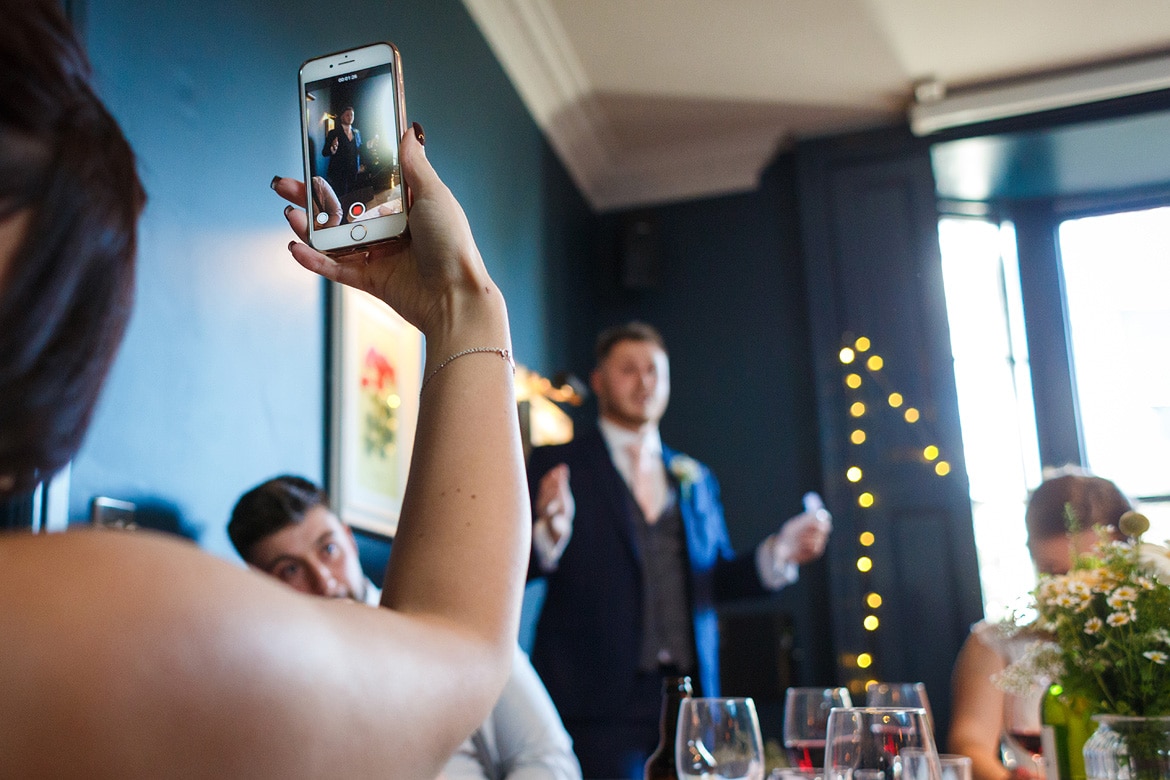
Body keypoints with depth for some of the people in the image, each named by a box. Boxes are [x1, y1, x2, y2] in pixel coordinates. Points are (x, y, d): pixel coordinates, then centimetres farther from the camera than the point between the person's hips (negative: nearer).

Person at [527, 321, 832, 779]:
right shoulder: (555, 465, 4)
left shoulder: (695, 479, 18)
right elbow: (515, 568, -4)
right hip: (600, 697, -4)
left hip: (689, 695, 4)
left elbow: (716, 577, 18)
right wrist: (550, 533, -25)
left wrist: (780, 552, 2)